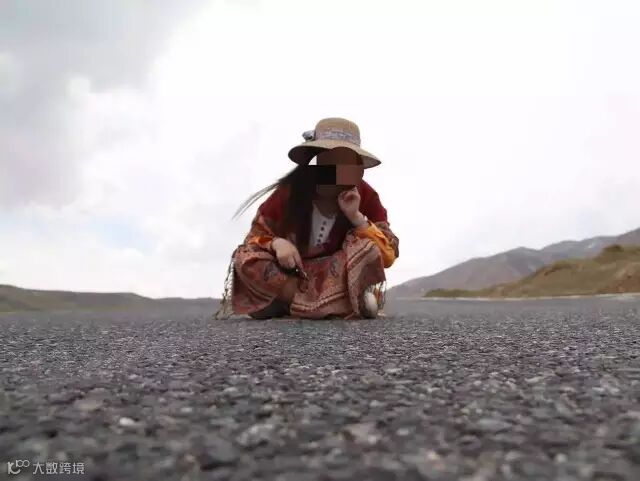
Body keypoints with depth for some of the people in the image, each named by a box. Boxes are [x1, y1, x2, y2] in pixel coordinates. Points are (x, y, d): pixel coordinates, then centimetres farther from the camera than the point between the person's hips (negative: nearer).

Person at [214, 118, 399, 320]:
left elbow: (388, 255, -15)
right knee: (246, 259, -26)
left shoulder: (365, 196, -10)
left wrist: (357, 217, -27)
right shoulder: (290, 191, -10)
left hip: (339, 278, -1)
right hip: (292, 275, 2)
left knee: (369, 249, -29)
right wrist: (277, 243, -28)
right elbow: (255, 237, -4)